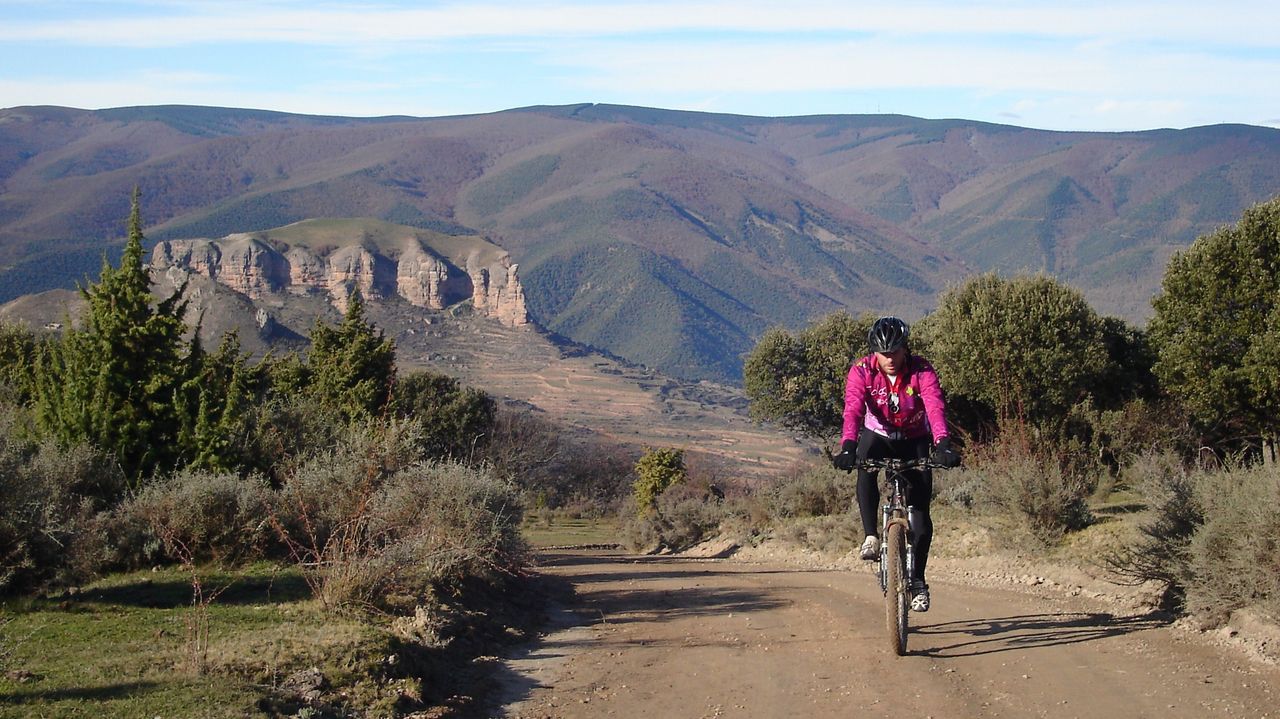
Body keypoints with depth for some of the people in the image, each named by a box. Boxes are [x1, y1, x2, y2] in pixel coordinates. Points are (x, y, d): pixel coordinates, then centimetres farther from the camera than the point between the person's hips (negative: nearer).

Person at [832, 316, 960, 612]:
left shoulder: (922, 370, -22)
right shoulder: (861, 371, -21)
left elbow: (935, 408, -36)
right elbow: (853, 411, -34)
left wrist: (943, 444, -54)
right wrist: (847, 447, -51)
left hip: (915, 440, 0)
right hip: (878, 436, 0)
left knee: (921, 516, -8)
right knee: (865, 469, -37)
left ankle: (917, 580, 8)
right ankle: (871, 536, -27)